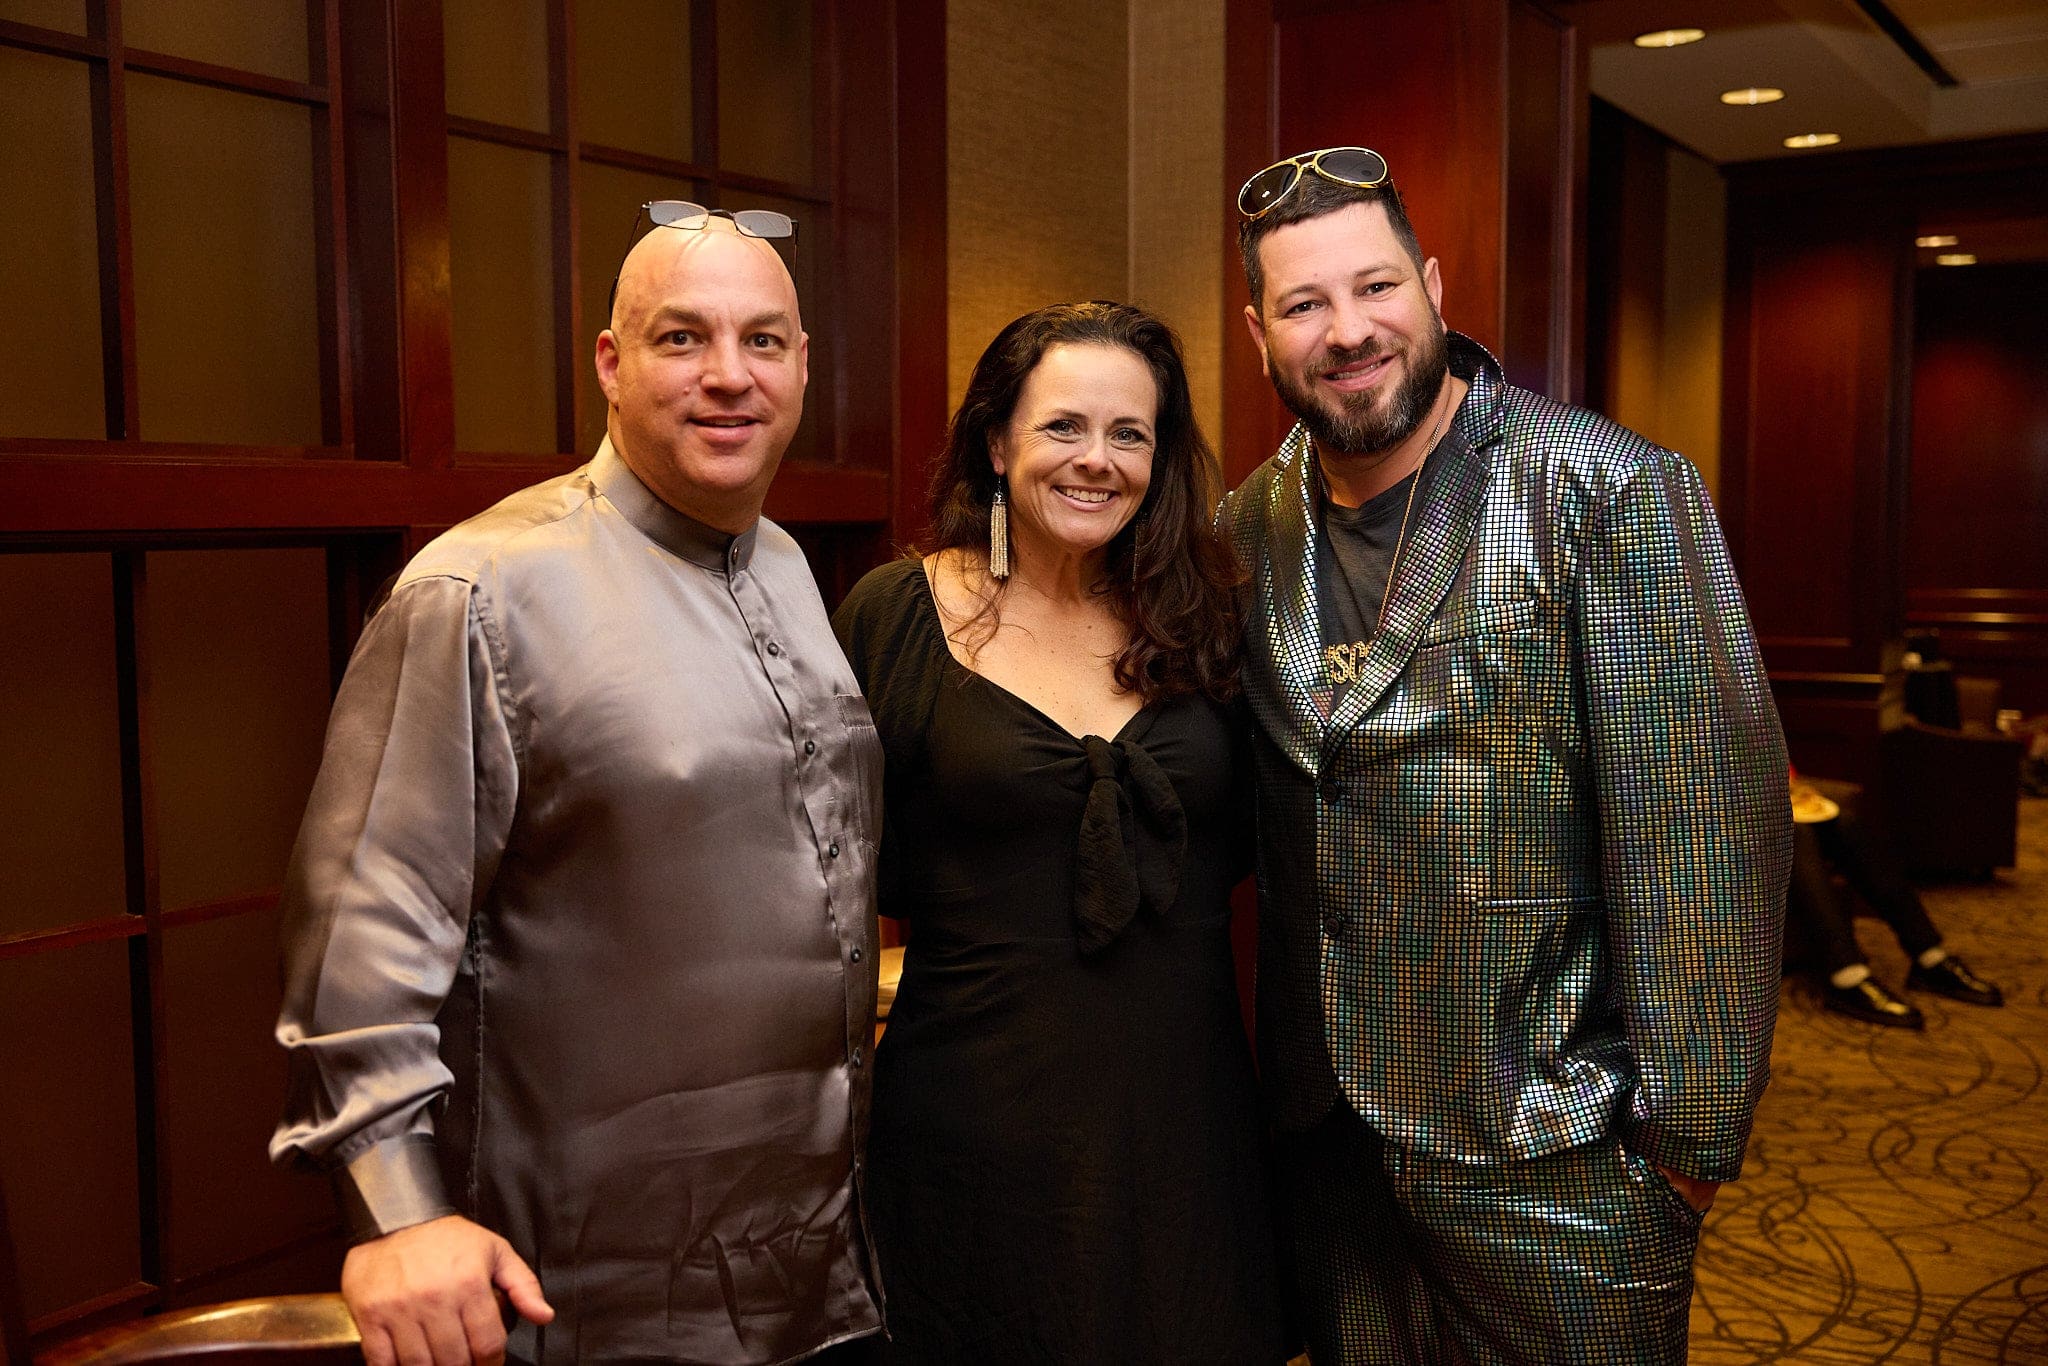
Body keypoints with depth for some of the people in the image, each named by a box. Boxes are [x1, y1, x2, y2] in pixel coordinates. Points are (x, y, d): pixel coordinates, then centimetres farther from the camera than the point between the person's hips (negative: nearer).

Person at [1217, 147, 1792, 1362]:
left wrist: (1693, 1131, -14)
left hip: (1551, 1159, -5)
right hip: (1327, 1126, 5)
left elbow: (1708, 826, -15)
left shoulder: (1612, 493, -14)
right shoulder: (1250, 528, 2)